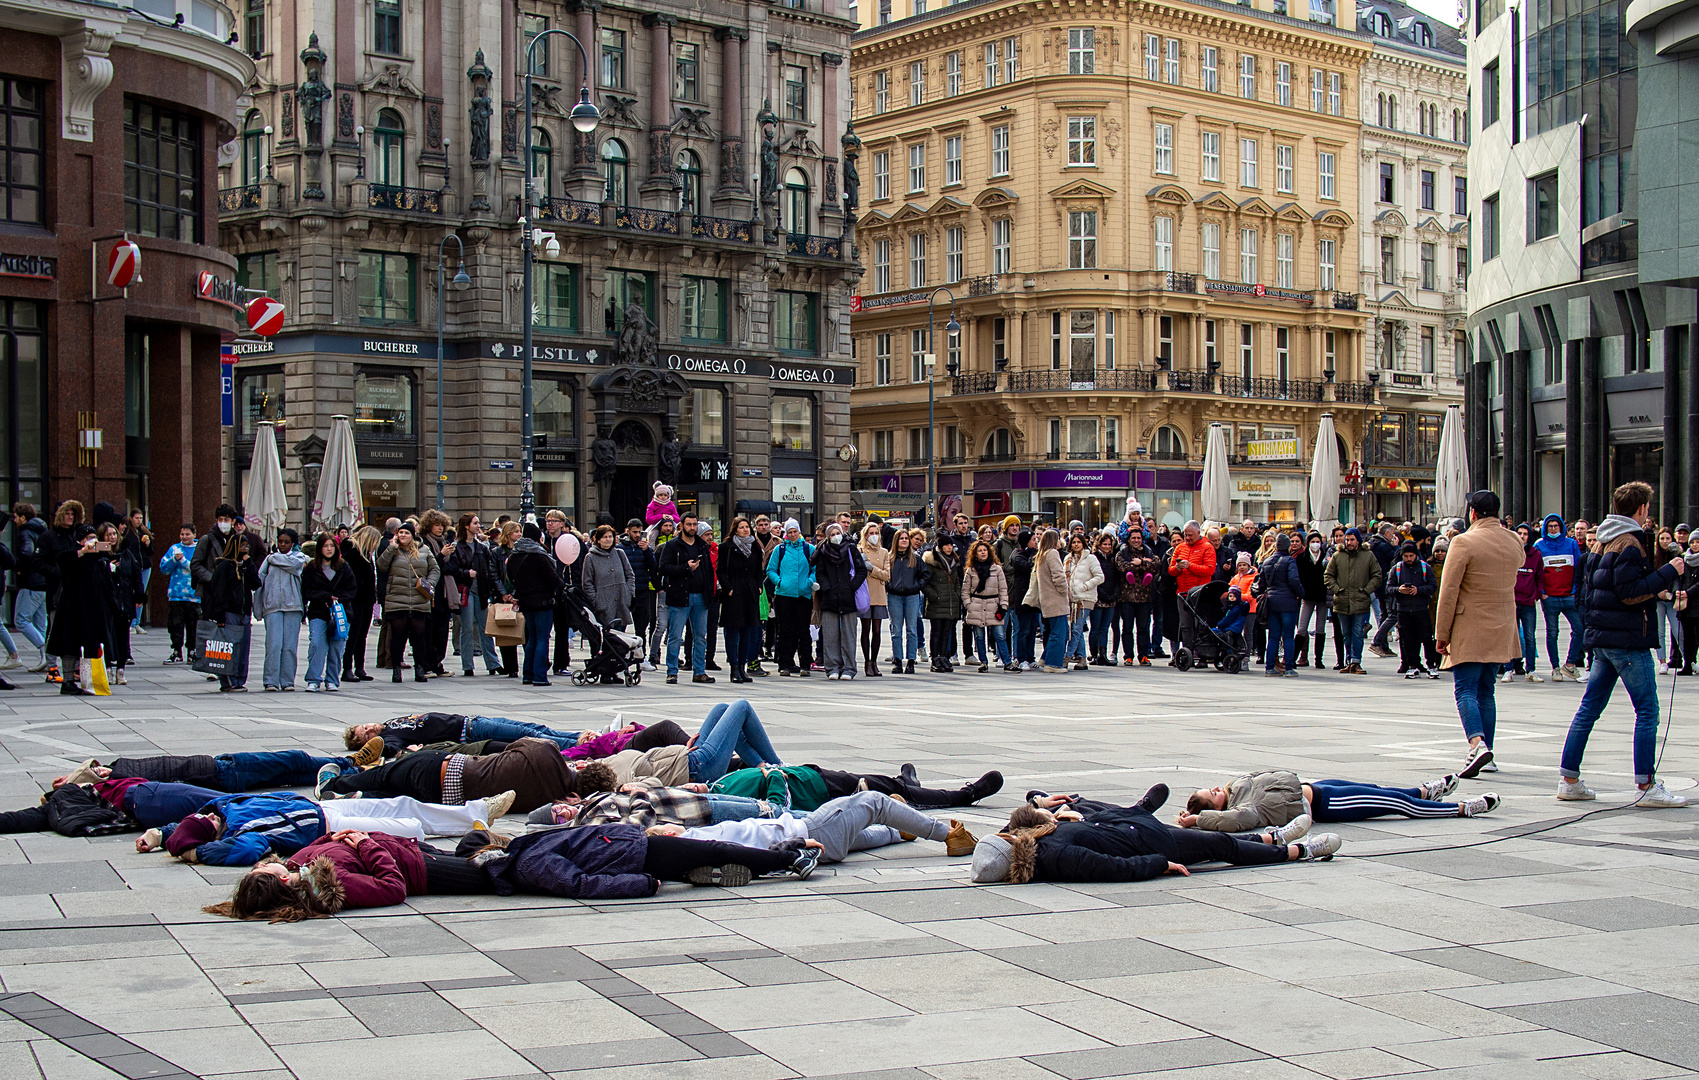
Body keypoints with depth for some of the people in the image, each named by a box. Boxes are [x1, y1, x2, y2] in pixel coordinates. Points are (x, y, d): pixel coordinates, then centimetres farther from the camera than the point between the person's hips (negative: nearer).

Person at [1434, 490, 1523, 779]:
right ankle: (1486, 756, 13)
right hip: (1501, 631, 6)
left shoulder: (1464, 543, -12)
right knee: (1485, 691, 14)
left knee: (1465, 690, -7)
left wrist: (1441, 633, -7)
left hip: (1469, 630, -6)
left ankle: (1478, 744, -29)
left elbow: (1448, 591, -13)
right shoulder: (1514, 542, 6)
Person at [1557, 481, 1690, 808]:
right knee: (1647, 711, -5)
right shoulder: (1630, 543, -14)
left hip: (1602, 636, 9)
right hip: (1627, 638, -9)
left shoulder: (1605, 542, 14)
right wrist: (1669, 573, -16)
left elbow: (1592, 588, 20)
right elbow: (1630, 593, -21)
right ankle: (1647, 787, -6)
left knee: (1589, 708, 10)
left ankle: (1569, 780, 11)